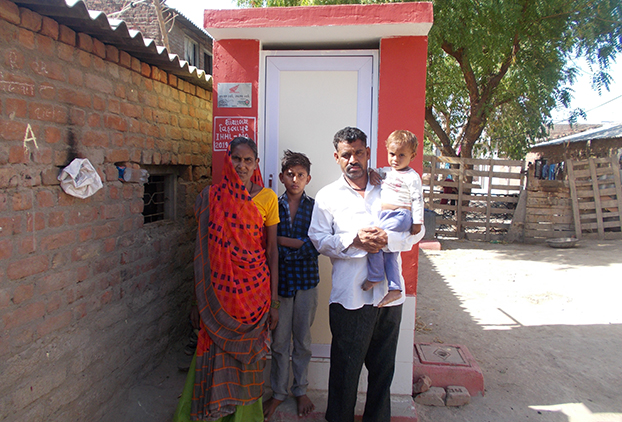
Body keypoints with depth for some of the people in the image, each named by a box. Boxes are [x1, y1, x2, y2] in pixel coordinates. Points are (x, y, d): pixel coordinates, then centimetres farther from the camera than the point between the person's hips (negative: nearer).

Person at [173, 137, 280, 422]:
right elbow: (203, 249, 5)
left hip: (254, 291, 0)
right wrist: (199, 300, 4)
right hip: (219, 291, 0)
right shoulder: (211, 196, 1)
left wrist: (274, 301, -1)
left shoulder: (267, 198, 0)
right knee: (216, 352, 6)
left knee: (247, 355, 11)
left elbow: (272, 250, 1)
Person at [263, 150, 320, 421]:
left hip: (306, 280, 0)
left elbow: (316, 246, -10)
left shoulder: (314, 207, 1)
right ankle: (278, 392, 28)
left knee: (303, 340, 12)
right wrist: (299, 246, -11)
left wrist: (282, 241, -11)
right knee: (279, 341, 9)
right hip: (279, 280, 0)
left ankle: (301, 390, 31)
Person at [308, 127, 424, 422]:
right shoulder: (327, 196, 5)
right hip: (349, 295, -2)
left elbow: (417, 231, 5)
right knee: (345, 365, 8)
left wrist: (388, 239, -14)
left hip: (390, 294, 3)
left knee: (383, 366, 15)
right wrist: (354, 240, -17)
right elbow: (319, 239, -3)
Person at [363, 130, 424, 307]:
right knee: (390, 254, 5)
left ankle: (374, 276, -8)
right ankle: (394, 289, 9)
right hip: (384, 217, 8)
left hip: (400, 216, -8)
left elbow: (417, 200, -6)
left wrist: (417, 222, -10)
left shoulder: (412, 177, -3)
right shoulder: (387, 172, 17)